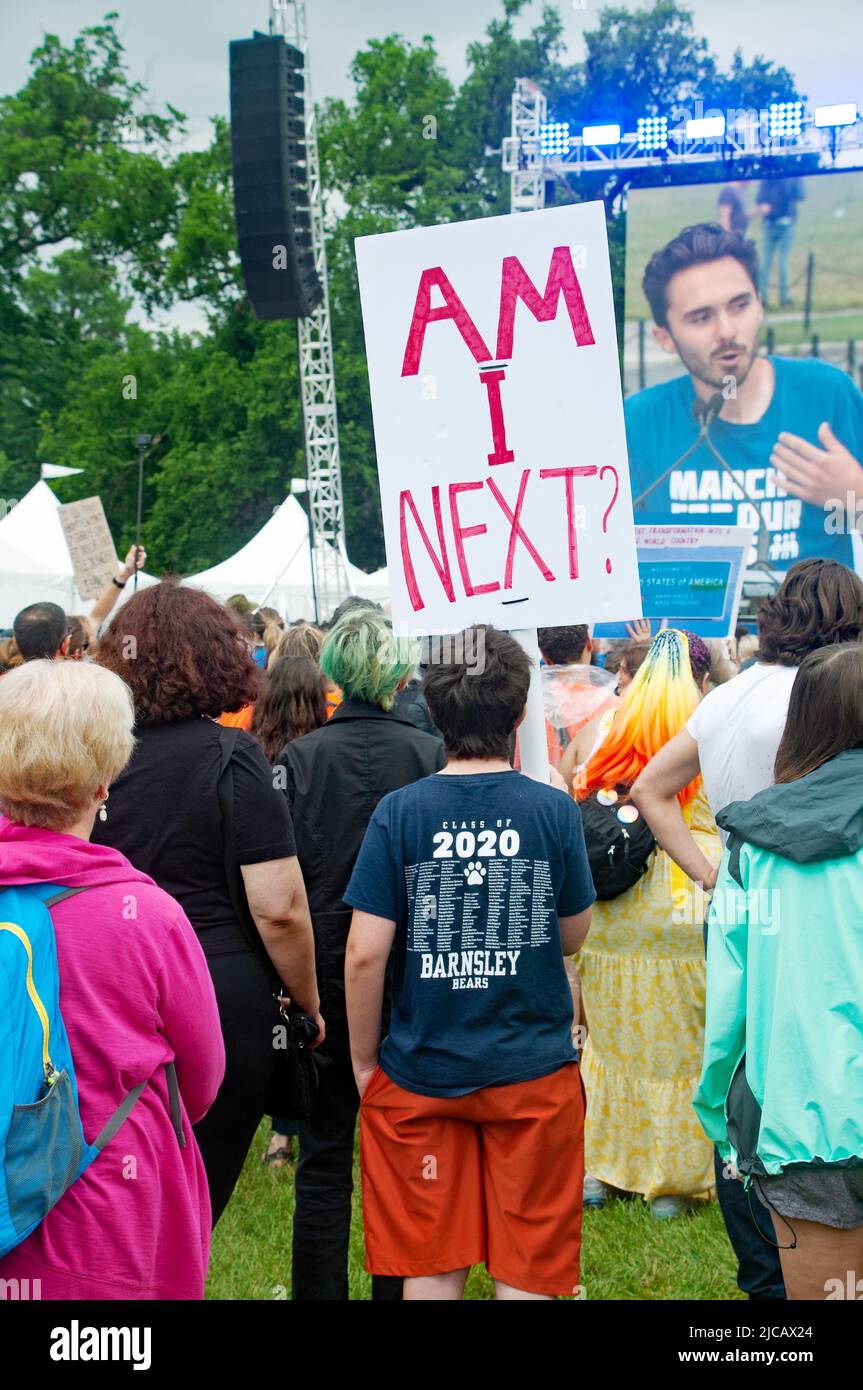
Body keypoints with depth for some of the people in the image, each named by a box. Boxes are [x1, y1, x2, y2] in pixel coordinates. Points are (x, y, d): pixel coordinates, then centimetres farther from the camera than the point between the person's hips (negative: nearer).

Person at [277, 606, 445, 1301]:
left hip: (324, 970, 0)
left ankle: (320, 1288, 17)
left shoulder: (298, 758, -7)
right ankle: (399, 1283, 21)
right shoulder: (432, 755, -8)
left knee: (324, 1153, 11)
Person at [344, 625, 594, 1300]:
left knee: (432, 1265, 12)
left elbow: (365, 953, -10)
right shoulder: (554, 810, -7)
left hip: (421, 1073, 0)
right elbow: (572, 936, 4)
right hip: (534, 1072, 0)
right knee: (527, 1268, 12)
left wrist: (364, 1059, 2)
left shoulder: (400, 812, -8)